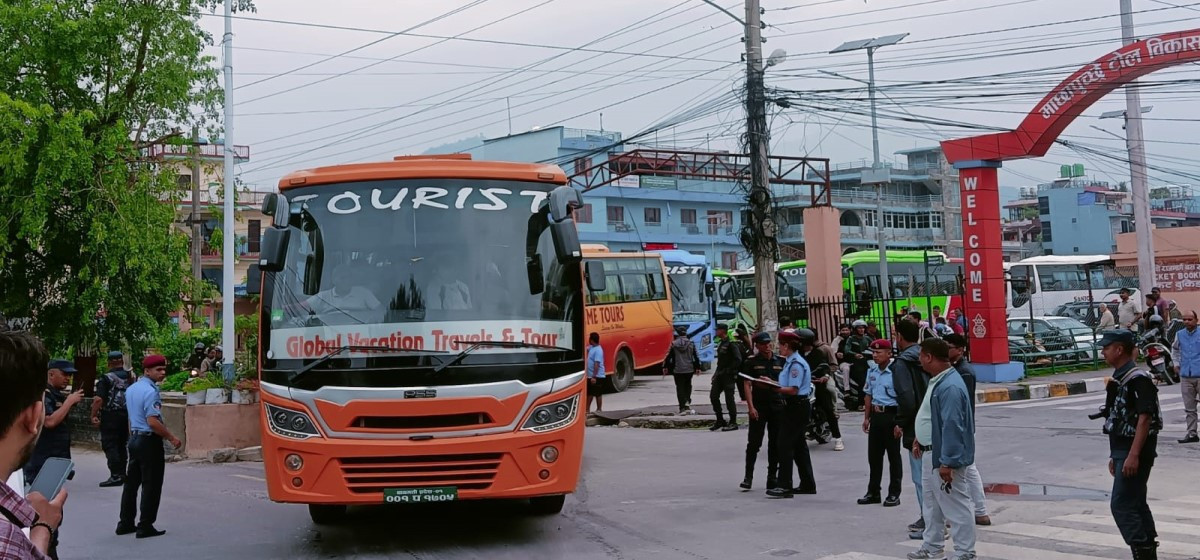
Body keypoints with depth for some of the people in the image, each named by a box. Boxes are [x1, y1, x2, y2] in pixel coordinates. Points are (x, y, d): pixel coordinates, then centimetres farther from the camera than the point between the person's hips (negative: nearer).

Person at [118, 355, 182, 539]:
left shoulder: (131, 389, 11)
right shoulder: (151, 391, -19)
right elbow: (153, 422, -25)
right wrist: (172, 438, -17)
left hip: (134, 439, 9)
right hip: (149, 441, -9)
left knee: (132, 482, 15)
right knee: (151, 485, -2)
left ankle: (125, 523, 20)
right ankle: (145, 526, 1)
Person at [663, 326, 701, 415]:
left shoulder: (674, 344, -6)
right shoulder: (691, 343, -2)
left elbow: (669, 356, -2)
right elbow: (696, 357, 2)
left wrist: (665, 367, 9)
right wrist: (697, 368, 11)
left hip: (678, 370, -1)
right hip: (689, 370, 1)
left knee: (680, 388, 4)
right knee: (687, 387, 18)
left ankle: (682, 408, 0)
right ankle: (687, 402, 0)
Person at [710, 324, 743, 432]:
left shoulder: (731, 344, -14)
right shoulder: (721, 343, 15)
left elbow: (738, 360, -19)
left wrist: (727, 370, -19)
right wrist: (717, 373, 16)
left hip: (728, 376, -9)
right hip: (720, 375, 9)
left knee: (729, 398, -4)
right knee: (713, 396, 6)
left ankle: (733, 423, 4)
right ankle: (720, 421, 16)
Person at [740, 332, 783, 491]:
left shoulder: (780, 361, 8)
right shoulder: (751, 362, 0)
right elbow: (747, 385, -5)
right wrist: (750, 407, -13)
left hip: (777, 405, 3)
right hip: (758, 406, -3)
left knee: (776, 444, 7)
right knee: (754, 443, -3)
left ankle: (772, 477, 15)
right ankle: (748, 477, 2)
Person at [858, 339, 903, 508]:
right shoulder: (872, 371, 9)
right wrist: (866, 417, 15)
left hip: (891, 415, -7)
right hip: (875, 416, 7)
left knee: (893, 456, 4)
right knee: (874, 455, 12)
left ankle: (894, 494, 12)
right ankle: (873, 492, 22)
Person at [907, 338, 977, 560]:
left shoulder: (950, 386, -25)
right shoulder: (938, 380, 9)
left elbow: (952, 427, -28)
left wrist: (947, 462, -27)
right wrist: (920, 438, 21)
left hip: (945, 457, -11)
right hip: (933, 453, 11)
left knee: (956, 506, -2)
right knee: (932, 503, 20)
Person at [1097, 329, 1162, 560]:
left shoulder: (1138, 379, -16)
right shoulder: (1119, 379, 13)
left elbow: (1144, 419, -21)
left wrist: (1133, 455, -25)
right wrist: (1114, 456, 20)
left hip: (1135, 451, -10)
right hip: (1123, 450, 10)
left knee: (1121, 504, -11)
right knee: (1136, 504, 14)